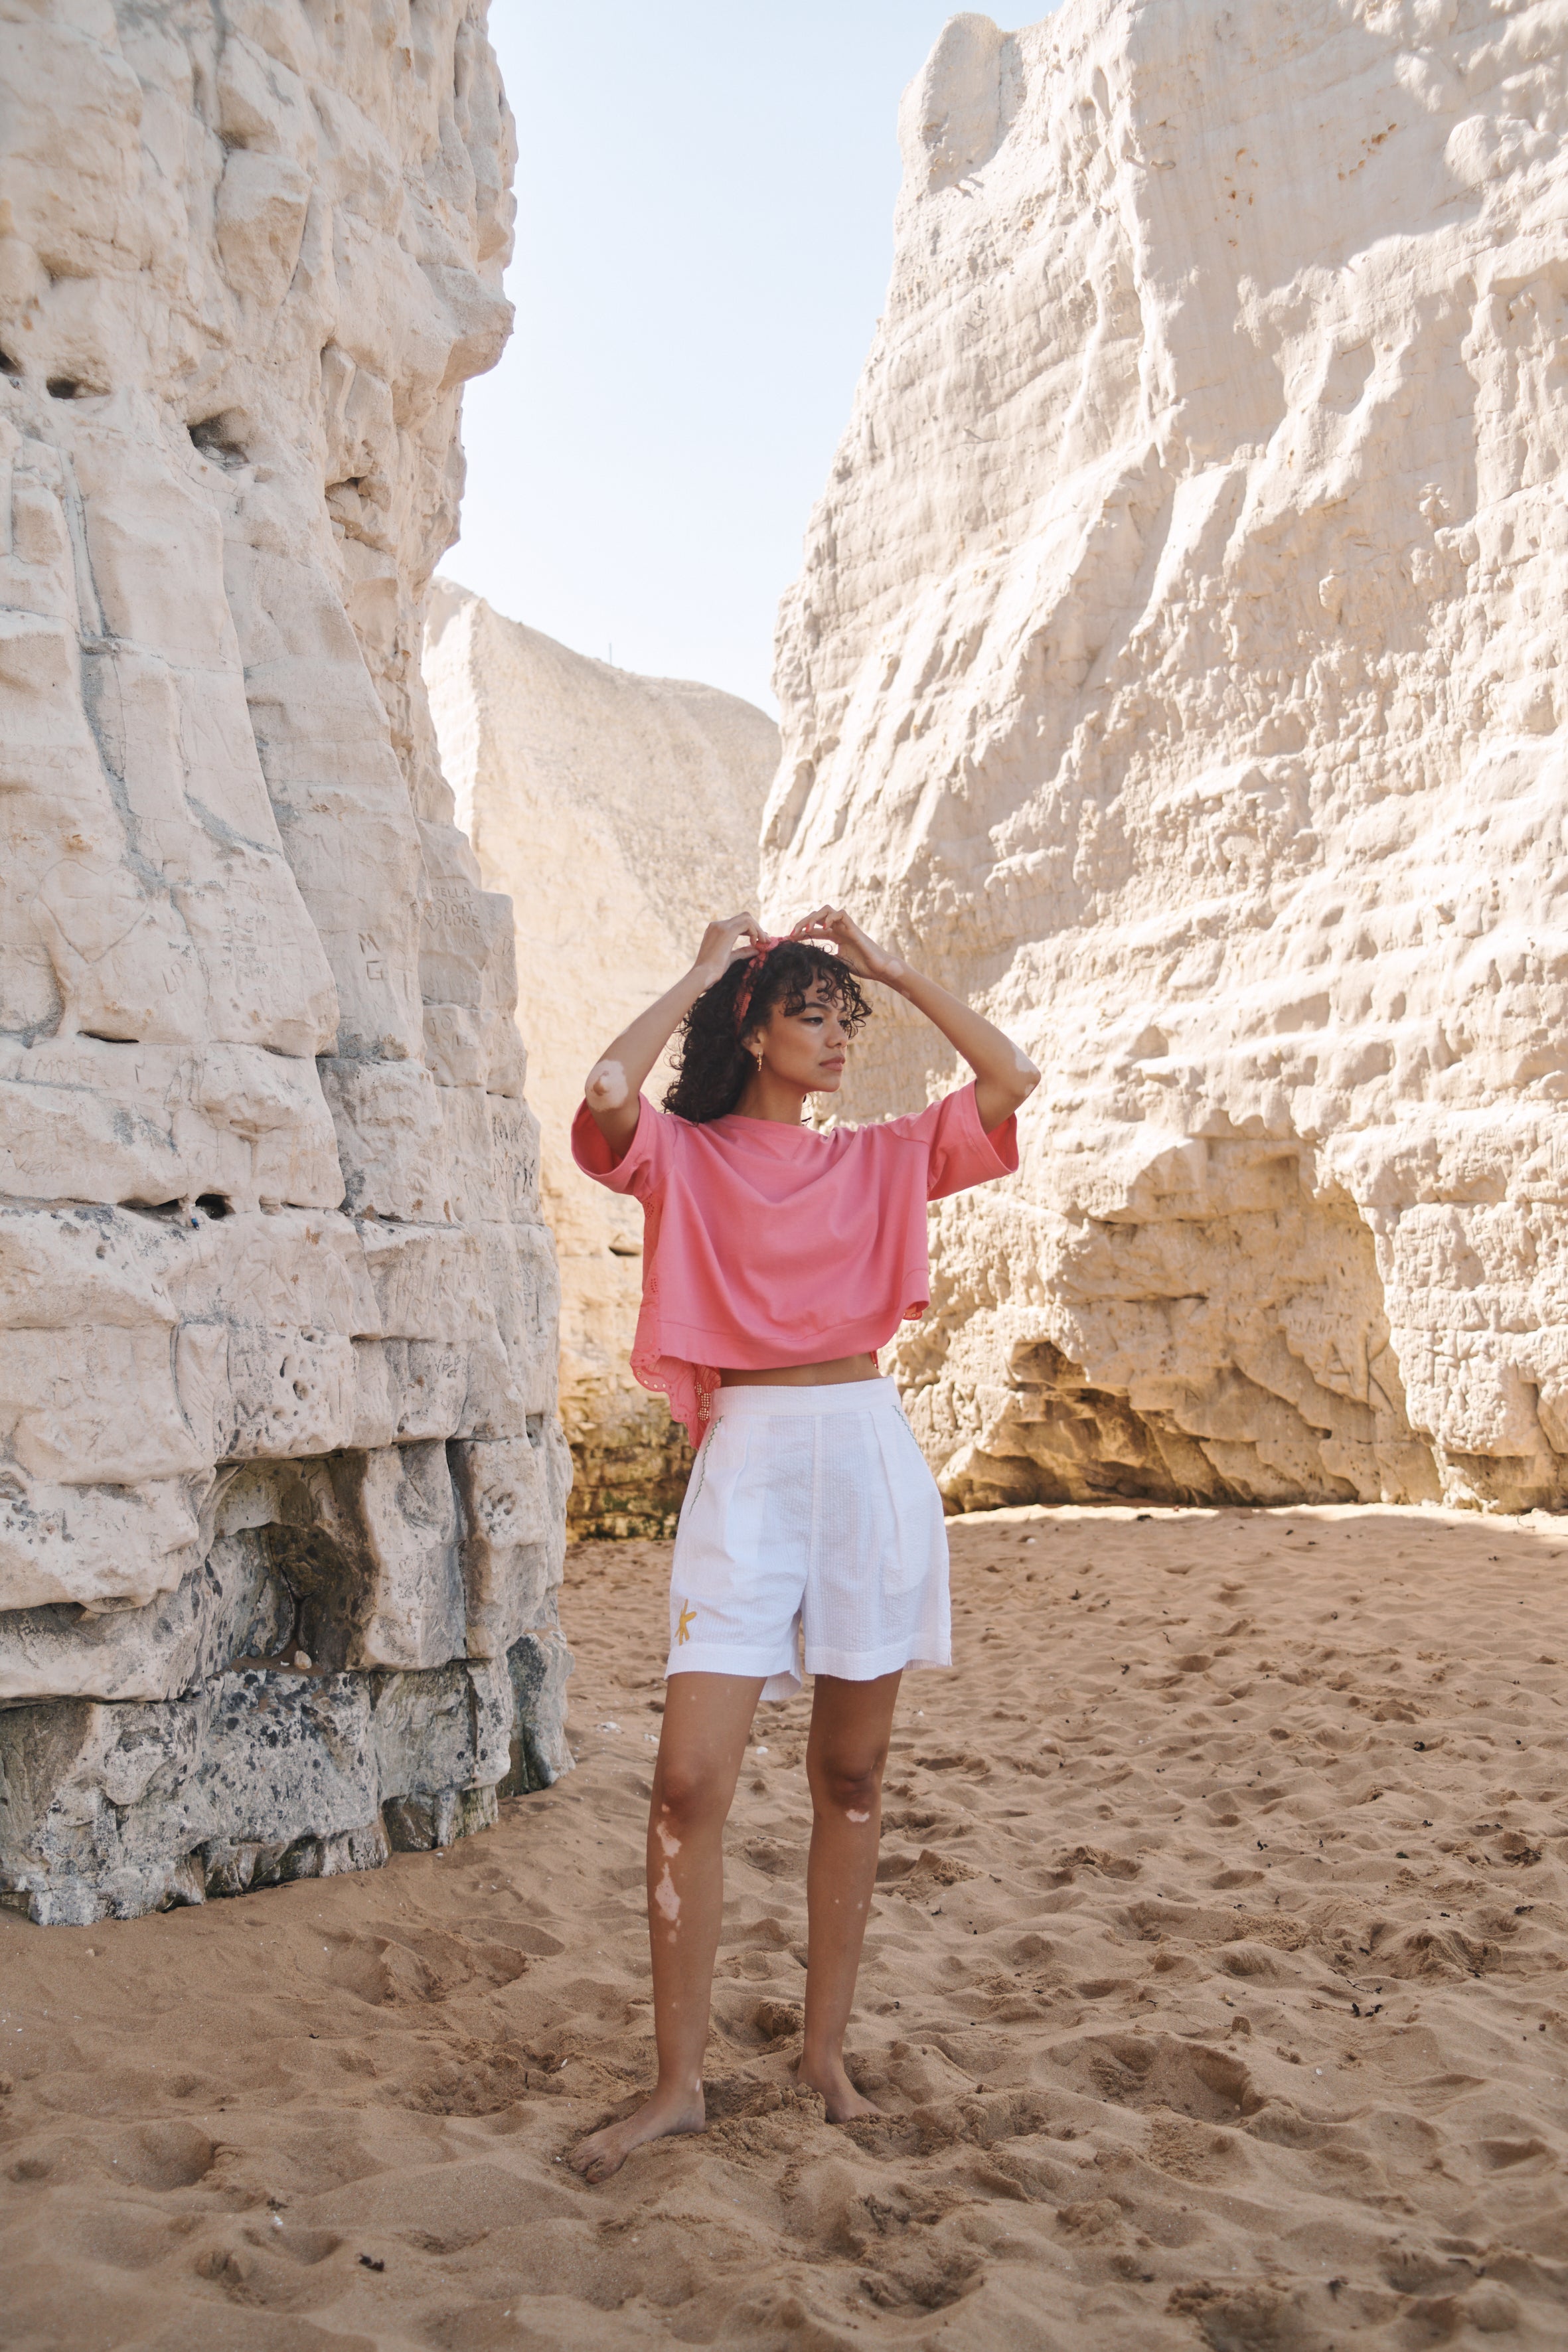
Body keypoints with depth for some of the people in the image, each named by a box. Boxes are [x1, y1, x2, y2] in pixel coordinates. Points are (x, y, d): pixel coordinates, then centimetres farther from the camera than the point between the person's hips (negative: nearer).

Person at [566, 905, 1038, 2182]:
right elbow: (608, 1090, -17)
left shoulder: (882, 1159, 14)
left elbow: (1013, 1078, 5)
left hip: (872, 1455, 3)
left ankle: (827, 2051, 23)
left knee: (852, 1777, 9)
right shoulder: (685, 1156, 5)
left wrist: (892, 966, 8)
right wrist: (701, 972, -2)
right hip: (748, 1455, -3)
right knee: (690, 1781, -8)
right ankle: (679, 2083, 7)